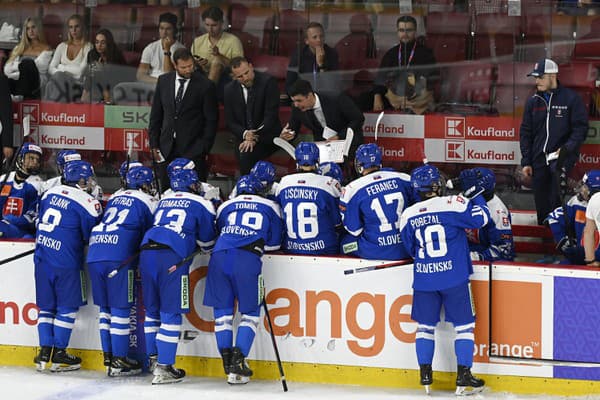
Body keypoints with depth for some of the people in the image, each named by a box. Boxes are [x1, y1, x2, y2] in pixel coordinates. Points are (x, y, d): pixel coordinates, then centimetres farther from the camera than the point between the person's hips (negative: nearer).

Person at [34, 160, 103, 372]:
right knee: (67, 307, 5)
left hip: (42, 258, 6)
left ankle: (44, 352, 10)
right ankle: (59, 354, 5)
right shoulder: (87, 203, -10)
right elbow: (92, 235, -6)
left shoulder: (50, 194, 10)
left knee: (46, 306, 12)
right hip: (66, 262, -6)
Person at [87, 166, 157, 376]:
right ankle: (119, 361, -1)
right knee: (121, 309, -1)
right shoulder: (147, 202, 7)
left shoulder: (114, 199, 25)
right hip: (119, 258, -6)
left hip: (94, 255, 6)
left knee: (105, 307, 14)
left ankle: (108, 356, 16)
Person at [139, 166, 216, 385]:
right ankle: (163, 368, -6)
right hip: (173, 257, -5)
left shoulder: (163, 201, 26)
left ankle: (154, 358, 25)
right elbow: (206, 242, 16)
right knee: (171, 313, -2)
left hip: (147, 251, 5)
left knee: (152, 309, 19)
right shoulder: (202, 205, 11)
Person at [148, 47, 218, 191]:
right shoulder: (163, 81, 8)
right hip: (167, 149, 4)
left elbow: (211, 120, 0)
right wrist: (154, 144, 8)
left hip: (193, 148, -3)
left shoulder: (205, 86, -4)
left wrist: (204, 148, -5)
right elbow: (156, 113, 13)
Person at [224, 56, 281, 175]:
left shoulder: (268, 82, -10)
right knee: (241, 154, -24)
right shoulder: (230, 90, 3)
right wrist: (244, 134, -14)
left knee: (246, 155, -28)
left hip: (267, 136, -4)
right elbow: (230, 121, 6)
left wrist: (255, 137, -20)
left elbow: (271, 114, -14)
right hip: (243, 138, 4)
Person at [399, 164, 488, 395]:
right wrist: (476, 196, 10)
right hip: (454, 277, -3)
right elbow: (480, 218, -6)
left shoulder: (408, 216, 2)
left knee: (425, 325, 14)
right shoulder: (453, 205, -11)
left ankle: (425, 375, 13)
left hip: (423, 278, 3)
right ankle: (463, 377, 2)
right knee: (464, 324, 5)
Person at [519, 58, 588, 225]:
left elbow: (580, 129, -3)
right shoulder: (533, 101, 12)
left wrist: (566, 149, -16)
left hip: (561, 154, -5)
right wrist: (526, 162, 8)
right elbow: (525, 133, 15)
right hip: (539, 159, 5)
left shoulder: (570, 98, -2)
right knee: (541, 203, 6)